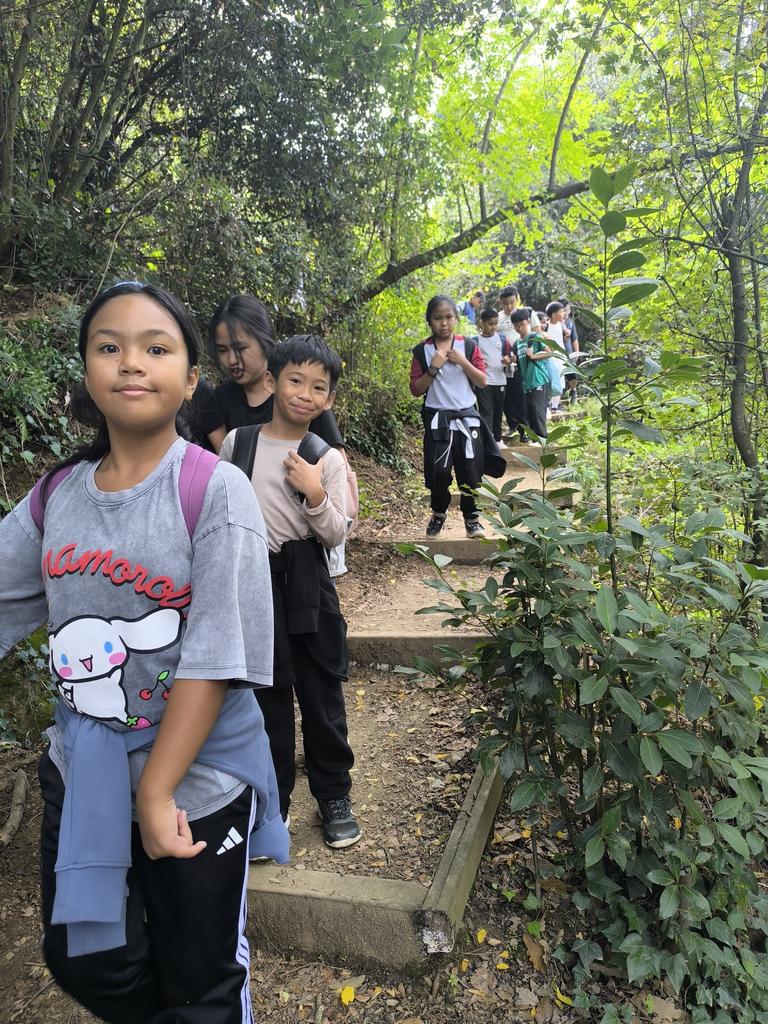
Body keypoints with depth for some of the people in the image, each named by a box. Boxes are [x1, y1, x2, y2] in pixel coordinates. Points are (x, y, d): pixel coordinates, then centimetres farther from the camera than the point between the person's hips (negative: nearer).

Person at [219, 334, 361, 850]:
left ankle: (335, 795, 30)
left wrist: (316, 494, -21)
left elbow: (336, 535, -4)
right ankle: (271, 803, 29)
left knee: (322, 692, 10)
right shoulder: (237, 442, -2)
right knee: (266, 695, 11)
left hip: (308, 581, 0)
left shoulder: (328, 460, -4)